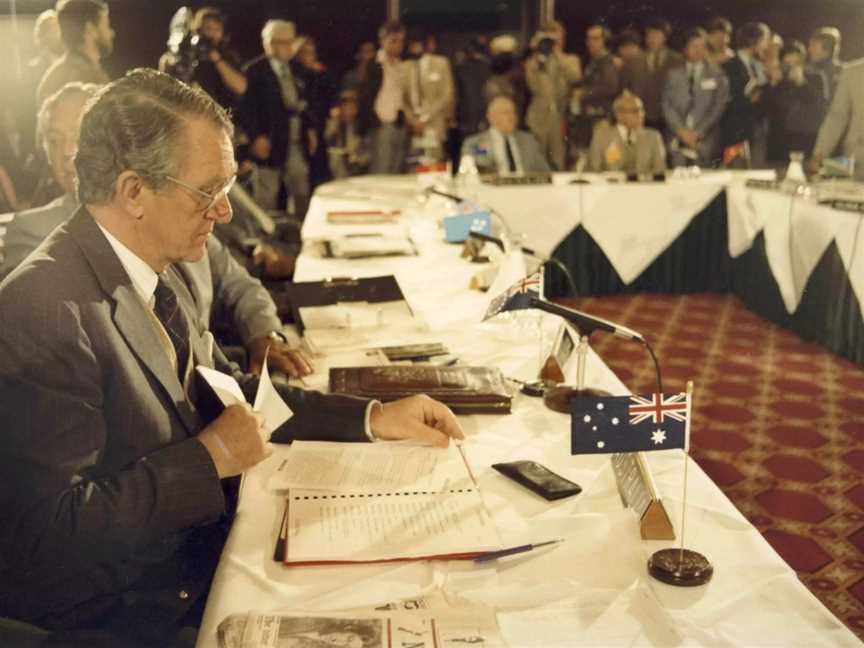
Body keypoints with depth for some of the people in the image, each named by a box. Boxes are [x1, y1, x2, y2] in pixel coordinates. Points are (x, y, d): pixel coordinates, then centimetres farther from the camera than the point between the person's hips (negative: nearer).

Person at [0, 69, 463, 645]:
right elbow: (52, 530, -26)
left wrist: (373, 417, 2)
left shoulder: (160, 270, 1)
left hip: (194, 542, 7)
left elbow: (226, 392, 11)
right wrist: (209, 459, -19)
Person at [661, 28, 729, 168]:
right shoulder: (673, 74, 12)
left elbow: (719, 107, 0)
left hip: (705, 142, -1)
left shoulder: (717, 75, 7)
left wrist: (698, 133, -8)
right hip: (677, 140, 1)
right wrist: (680, 130, -8)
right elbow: (666, 105, 5)